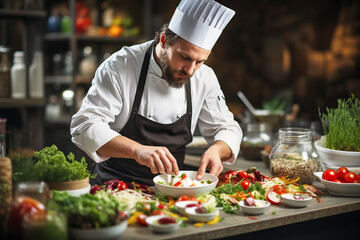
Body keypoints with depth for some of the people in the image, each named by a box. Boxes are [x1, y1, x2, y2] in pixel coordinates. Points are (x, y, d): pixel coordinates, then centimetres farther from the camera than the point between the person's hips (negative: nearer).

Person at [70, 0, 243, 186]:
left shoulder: (204, 77, -2)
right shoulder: (120, 67, -14)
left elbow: (227, 129, 7)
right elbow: (84, 126, -20)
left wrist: (216, 150, -18)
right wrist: (137, 150, -36)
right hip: (114, 187, -3)